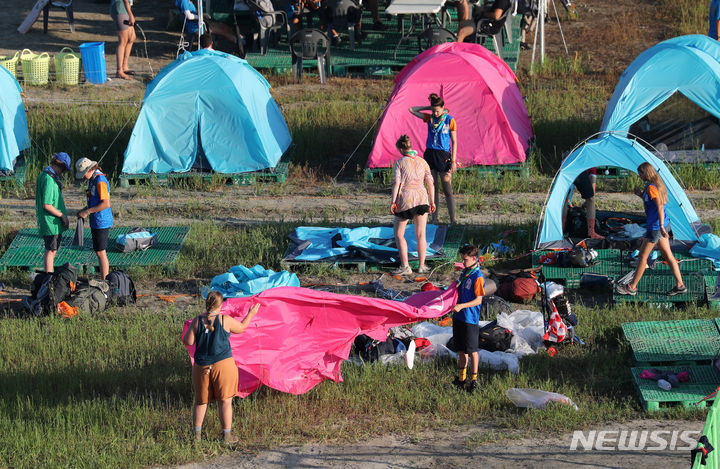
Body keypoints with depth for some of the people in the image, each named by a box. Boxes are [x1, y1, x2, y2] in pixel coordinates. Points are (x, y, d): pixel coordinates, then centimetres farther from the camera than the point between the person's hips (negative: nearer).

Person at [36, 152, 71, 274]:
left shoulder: (43, 176, 12)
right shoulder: (49, 180, -21)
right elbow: (47, 205, -23)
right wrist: (62, 216, -14)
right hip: (51, 222, -10)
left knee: (52, 250, 17)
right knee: (51, 251, -4)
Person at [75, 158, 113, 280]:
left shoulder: (100, 181, -18)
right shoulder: (93, 179, 13)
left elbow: (106, 204, -23)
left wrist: (87, 212, -19)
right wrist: (84, 209, 11)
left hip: (101, 222, -10)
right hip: (96, 222, 10)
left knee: (101, 253, -6)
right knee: (99, 252, 13)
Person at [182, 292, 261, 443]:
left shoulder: (197, 321, -3)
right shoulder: (225, 320, -8)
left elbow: (188, 341, -3)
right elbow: (241, 328, 8)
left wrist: (190, 329, 17)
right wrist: (251, 314, 24)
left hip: (202, 367, 3)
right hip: (223, 363, -3)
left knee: (201, 401, 15)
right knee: (225, 400, 5)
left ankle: (197, 434, 19)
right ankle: (227, 435, 6)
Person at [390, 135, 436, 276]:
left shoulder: (400, 162, -2)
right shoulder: (422, 162, 8)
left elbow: (397, 183, -10)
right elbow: (430, 183, 7)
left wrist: (393, 202, -6)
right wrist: (432, 202, 15)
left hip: (405, 198, -3)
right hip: (421, 197, 3)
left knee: (398, 234, 8)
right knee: (421, 235, 11)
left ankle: (405, 266, -2)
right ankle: (422, 266, 12)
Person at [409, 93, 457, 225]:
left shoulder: (449, 120, -4)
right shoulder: (429, 118, 8)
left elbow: (454, 142, -3)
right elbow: (412, 110, 11)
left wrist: (453, 161, -8)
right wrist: (429, 108, 4)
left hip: (443, 156, -4)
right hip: (430, 154, 4)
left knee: (447, 190, -5)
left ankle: (452, 220, -3)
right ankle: (434, 218, 13)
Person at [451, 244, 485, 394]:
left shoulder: (478, 277, -17)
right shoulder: (464, 272, 9)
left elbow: (478, 300, -19)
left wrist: (461, 306, -27)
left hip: (470, 319, -8)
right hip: (459, 316, 8)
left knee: (471, 350, 1)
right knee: (461, 349, 16)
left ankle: (474, 380, 9)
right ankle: (461, 377, 26)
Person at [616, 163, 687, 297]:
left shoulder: (651, 187, -18)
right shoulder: (657, 184, 12)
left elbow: (660, 206, -26)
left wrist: (661, 226, -30)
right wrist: (641, 195, 15)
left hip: (655, 226, -10)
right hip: (661, 225, 10)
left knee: (642, 256, 0)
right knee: (668, 255, 12)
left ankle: (632, 287, 8)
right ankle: (680, 285, 14)